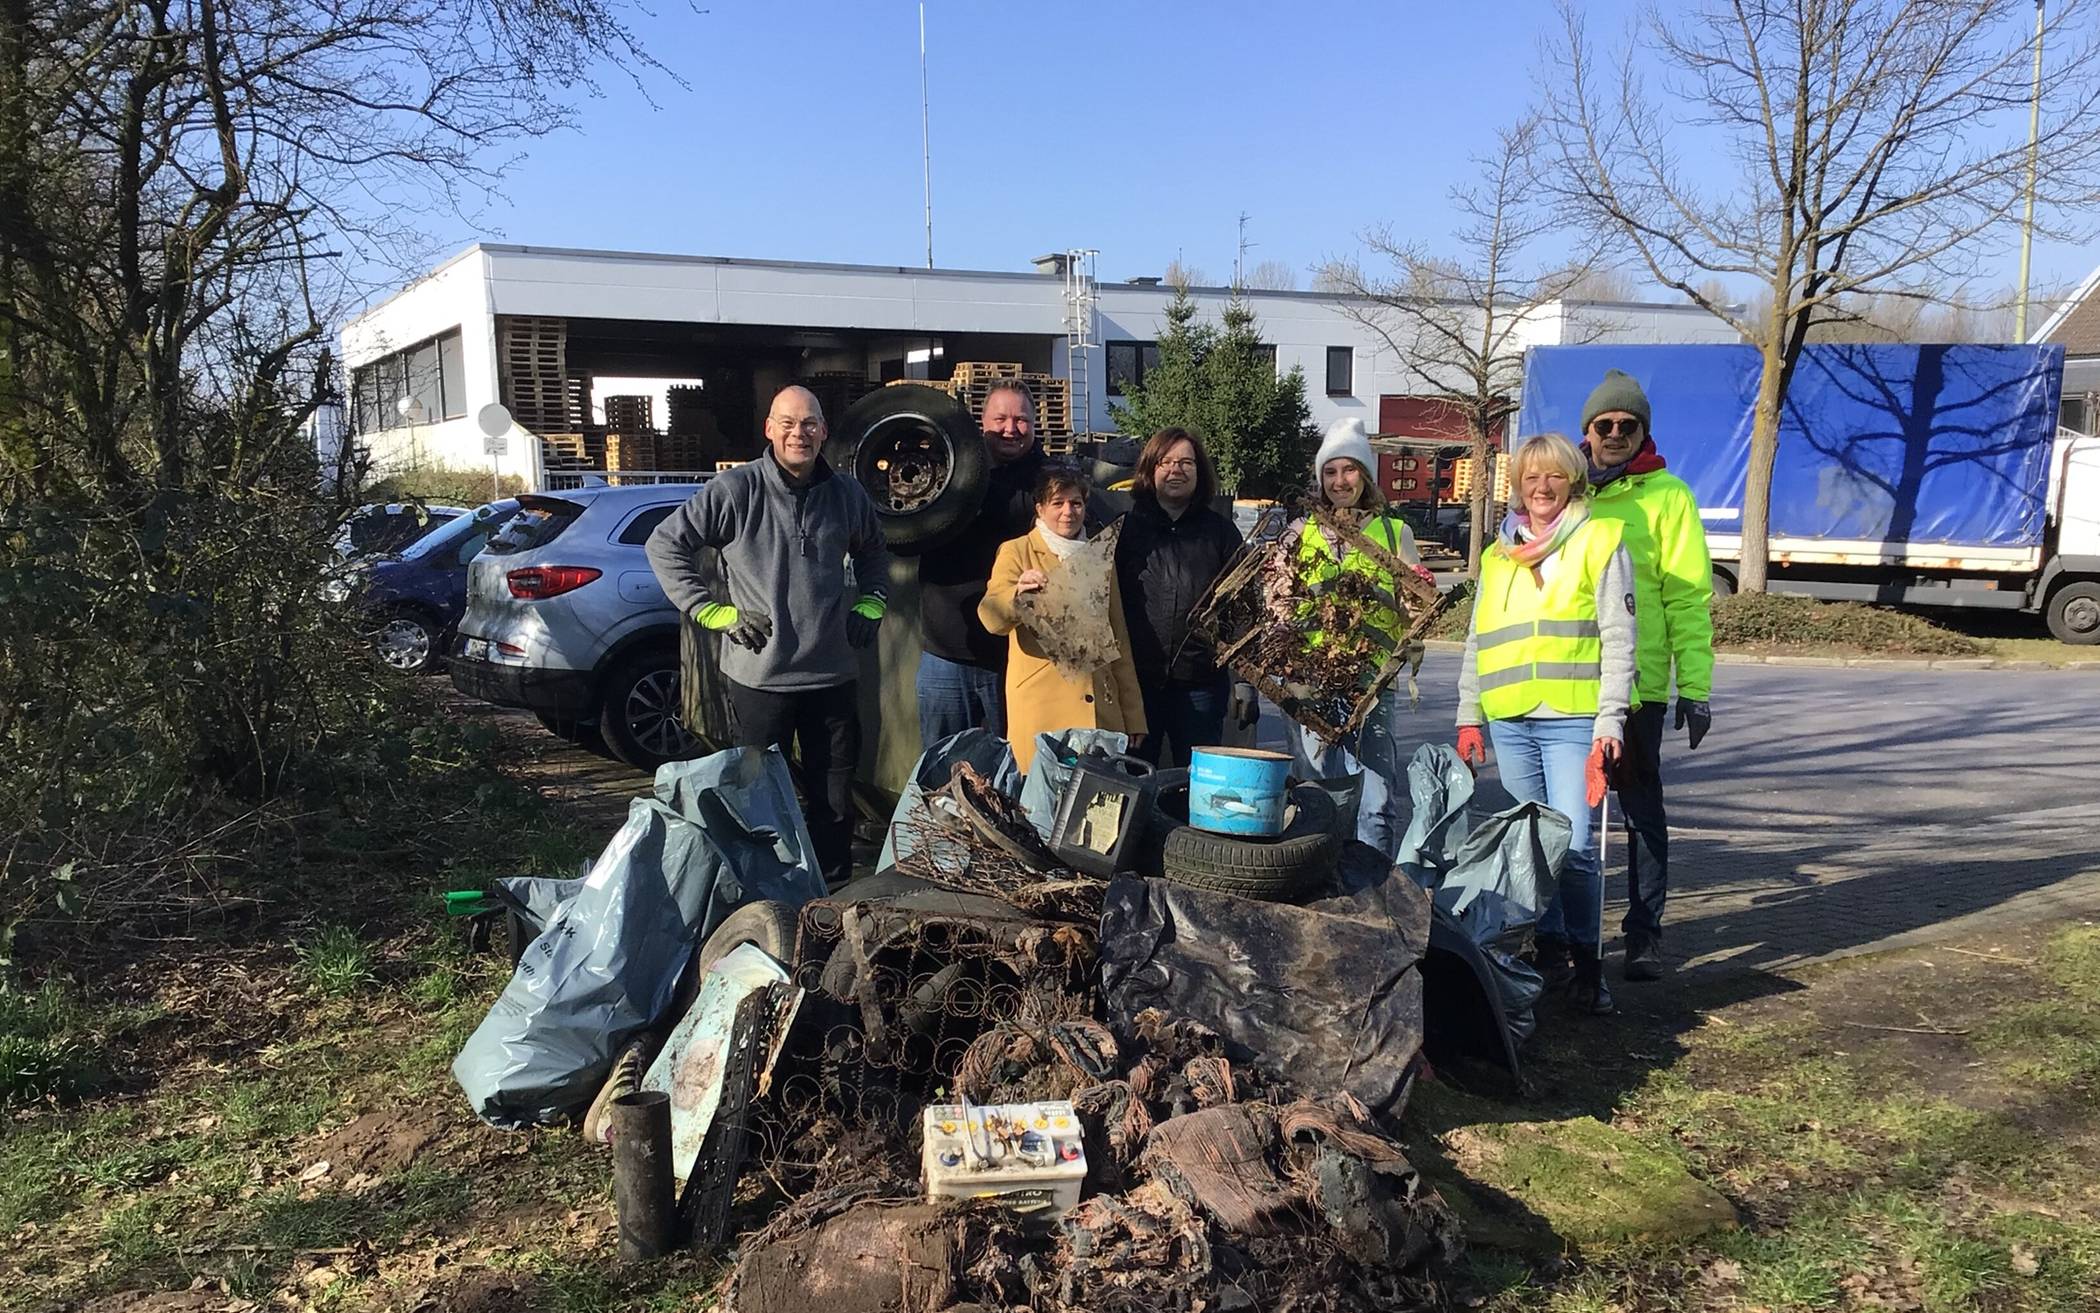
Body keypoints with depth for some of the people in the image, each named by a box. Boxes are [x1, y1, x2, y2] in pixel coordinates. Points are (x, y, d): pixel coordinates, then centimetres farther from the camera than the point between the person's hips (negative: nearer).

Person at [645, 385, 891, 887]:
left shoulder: (847, 495, 6)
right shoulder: (735, 490, -9)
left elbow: (873, 553, 26)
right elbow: (665, 544, -5)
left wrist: (871, 603, 11)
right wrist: (714, 611, -9)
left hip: (833, 673, 4)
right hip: (760, 675, -4)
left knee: (835, 798, 12)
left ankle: (836, 890, 25)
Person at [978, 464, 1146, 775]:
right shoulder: (1017, 552, 4)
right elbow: (991, 618, -13)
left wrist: (1133, 717, 13)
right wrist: (1018, 595, -36)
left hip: (1100, 707, 4)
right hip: (1041, 706, -4)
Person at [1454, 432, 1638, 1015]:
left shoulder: (1599, 541, 3)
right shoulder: (1498, 556, 17)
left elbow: (1618, 639, -3)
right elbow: (1476, 644, 19)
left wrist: (1610, 721, -10)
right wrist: (1468, 719, 13)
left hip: (1572, 719, -4)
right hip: (1509, 721, 5)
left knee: (1574, 845, -9)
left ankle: (1586, 964, 5)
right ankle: (1551, 949, 23)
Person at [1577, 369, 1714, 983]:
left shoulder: (1666, 496, 0)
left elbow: (1689, 598, -4)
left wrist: (1695, 687, -10)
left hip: (1637, 685, -4)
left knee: (1642, 810, 4)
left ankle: (1645, 933, 13)